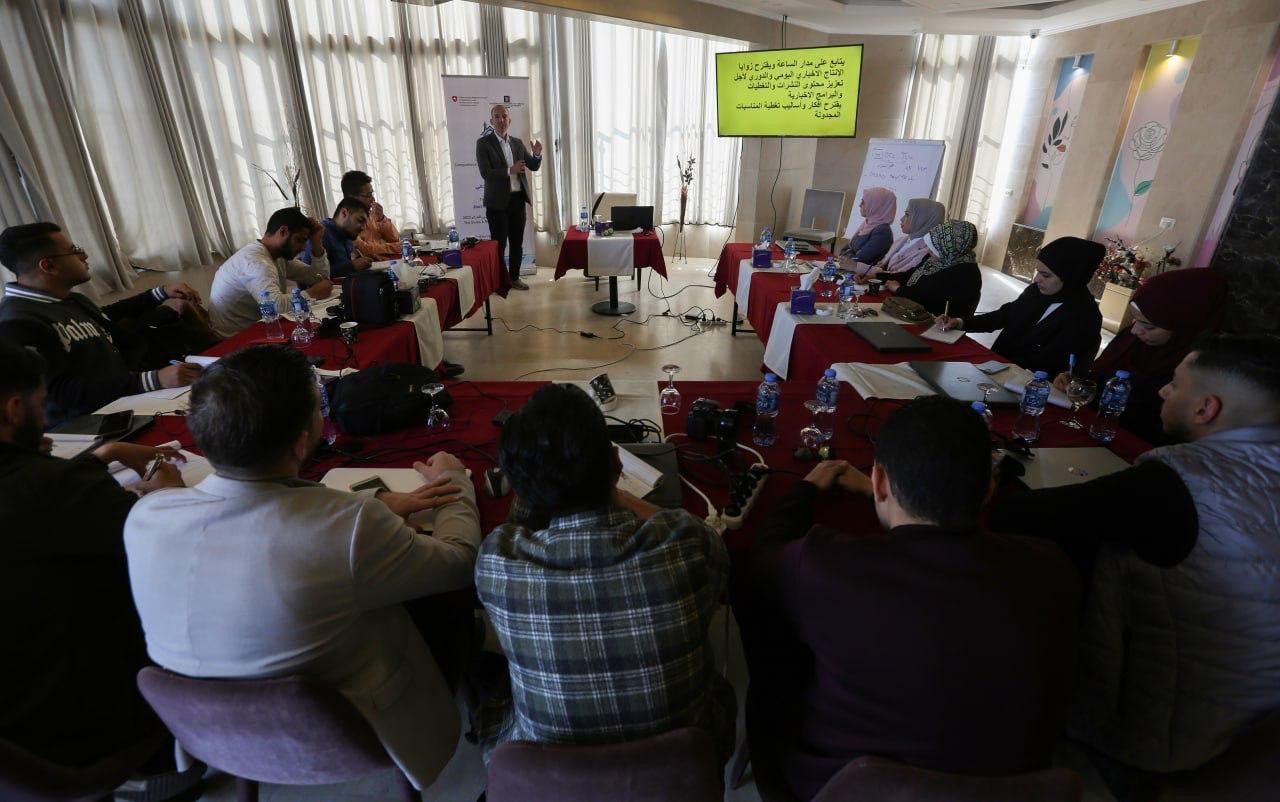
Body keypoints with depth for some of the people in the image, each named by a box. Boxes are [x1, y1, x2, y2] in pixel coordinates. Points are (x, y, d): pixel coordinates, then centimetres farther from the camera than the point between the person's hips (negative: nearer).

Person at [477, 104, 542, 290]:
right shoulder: (483, 143, -5)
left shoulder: (517, 142, 11)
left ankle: (514, 277, 24)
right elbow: (485, 173, -15)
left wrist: (536, 155, -11)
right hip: (498, 201, -5)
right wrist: (510, 170, -28)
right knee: (499, 243, 1)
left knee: (517, 242, 11)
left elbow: (533, 166, 11)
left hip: (518, 199, 5)